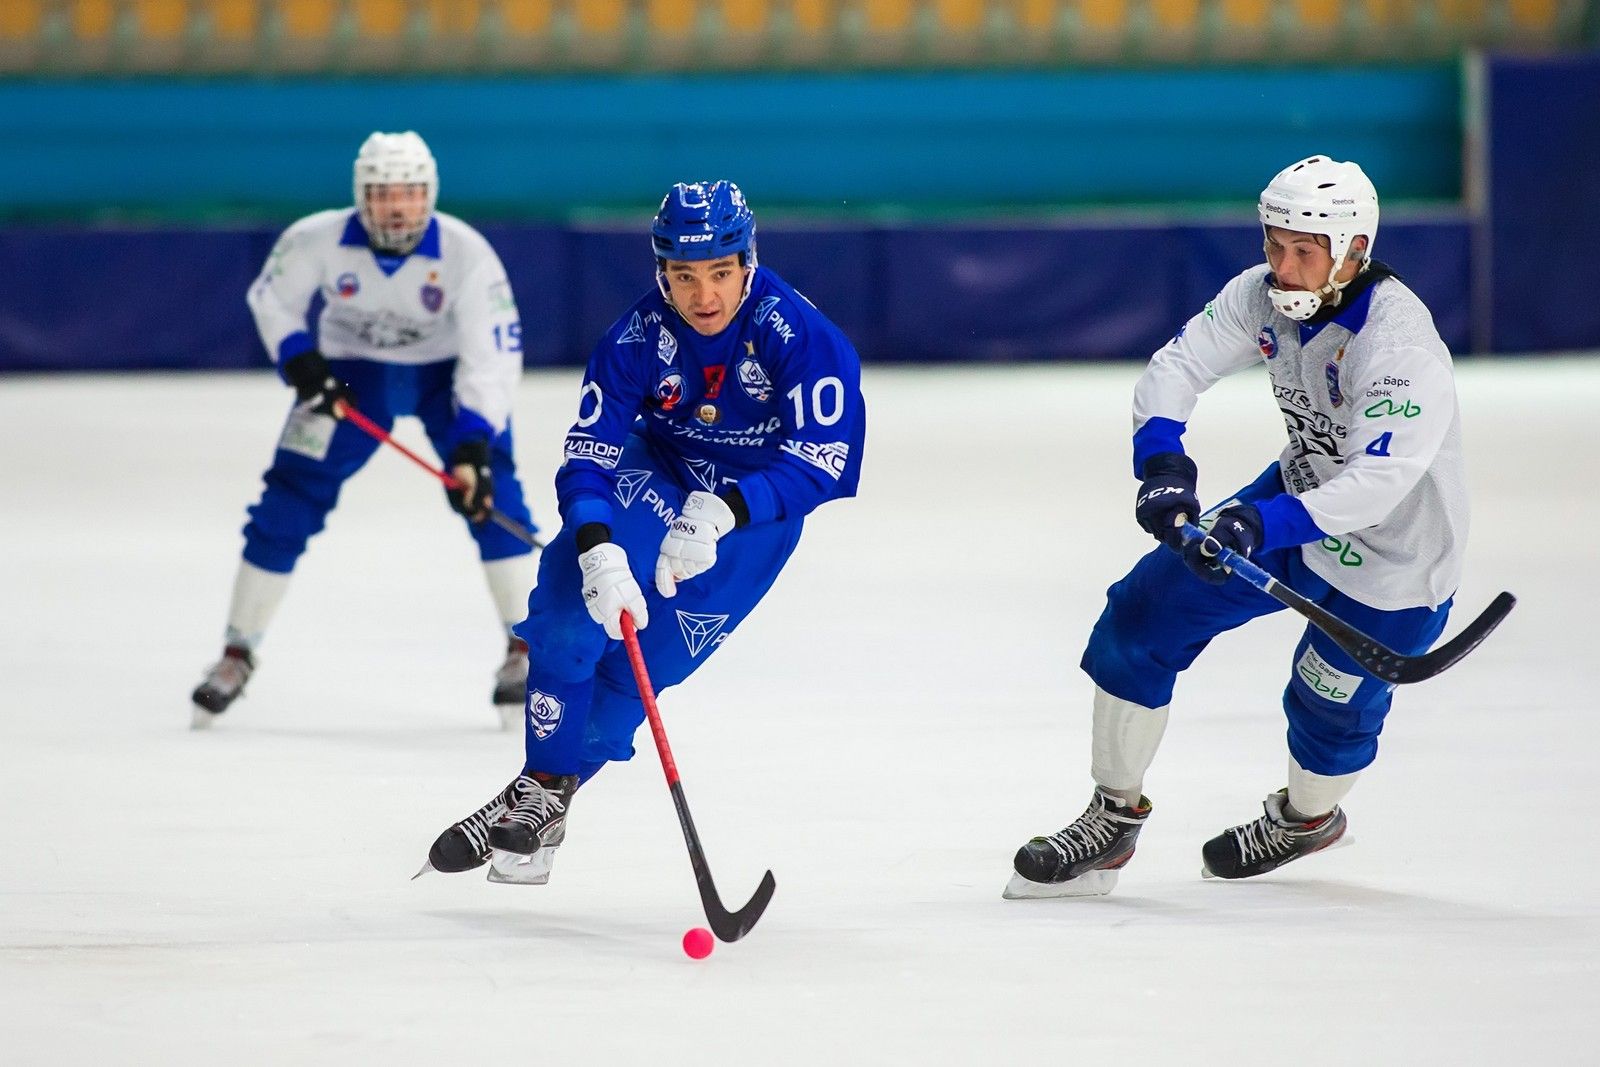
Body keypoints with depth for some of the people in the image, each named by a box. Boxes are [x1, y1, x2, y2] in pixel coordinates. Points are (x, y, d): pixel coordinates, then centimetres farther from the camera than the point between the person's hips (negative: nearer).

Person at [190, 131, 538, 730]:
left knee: (489, 491, -21)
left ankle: (523, 651, -10)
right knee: (289, 498, -7)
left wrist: (473, 446, -40)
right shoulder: (318, 241, -24)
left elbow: (493, 355, -29)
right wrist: (301, 363, -19)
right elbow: (271, 298, -4)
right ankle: (237, 653, 6)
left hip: (448, 369, -1)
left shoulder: (466, 254, -29)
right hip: (350, 367, 1)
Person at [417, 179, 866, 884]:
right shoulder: (638, 337, -21)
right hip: (656, 476, 2)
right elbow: (587, 456, -21)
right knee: (573, 608, -21)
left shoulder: (799, 336, -28)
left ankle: (549, 797, 12)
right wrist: (597, 553, -39)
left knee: (642, 659, -7)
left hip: (759, 504, -2)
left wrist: (722, 513, -42)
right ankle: (541, 782, -5)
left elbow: (824, 459, -30)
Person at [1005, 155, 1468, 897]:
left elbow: (1380, 479, -42)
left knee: (1331, 712, 4)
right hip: (1302, 497, 7)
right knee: (1144, 613, 0)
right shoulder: (1265, 294, -13)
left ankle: (1307, 817, 41)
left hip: (1393, 555, -7)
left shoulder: (1398, 344, -34)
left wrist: (1266, 526, -53)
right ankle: (1113, 819, 11)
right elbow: (1178, 365, -11)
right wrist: (1162, 465, -30)